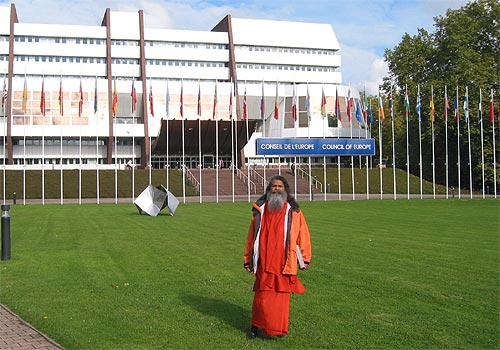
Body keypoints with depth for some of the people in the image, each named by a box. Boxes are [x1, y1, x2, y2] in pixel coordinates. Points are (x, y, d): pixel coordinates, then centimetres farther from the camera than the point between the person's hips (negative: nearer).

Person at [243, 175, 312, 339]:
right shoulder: (260, 210, 6)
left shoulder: (293, 212, 3)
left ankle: (280, 327, 21)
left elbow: (303, 234, 6)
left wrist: (305, 258, 5)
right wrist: (247, 259, 13)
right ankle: (256, 326, 20)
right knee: (261, 297, 4)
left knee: (282, 296, 5)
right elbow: (251, 236, 12)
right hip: (263, 263, 1)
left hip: (284, 263, 0)